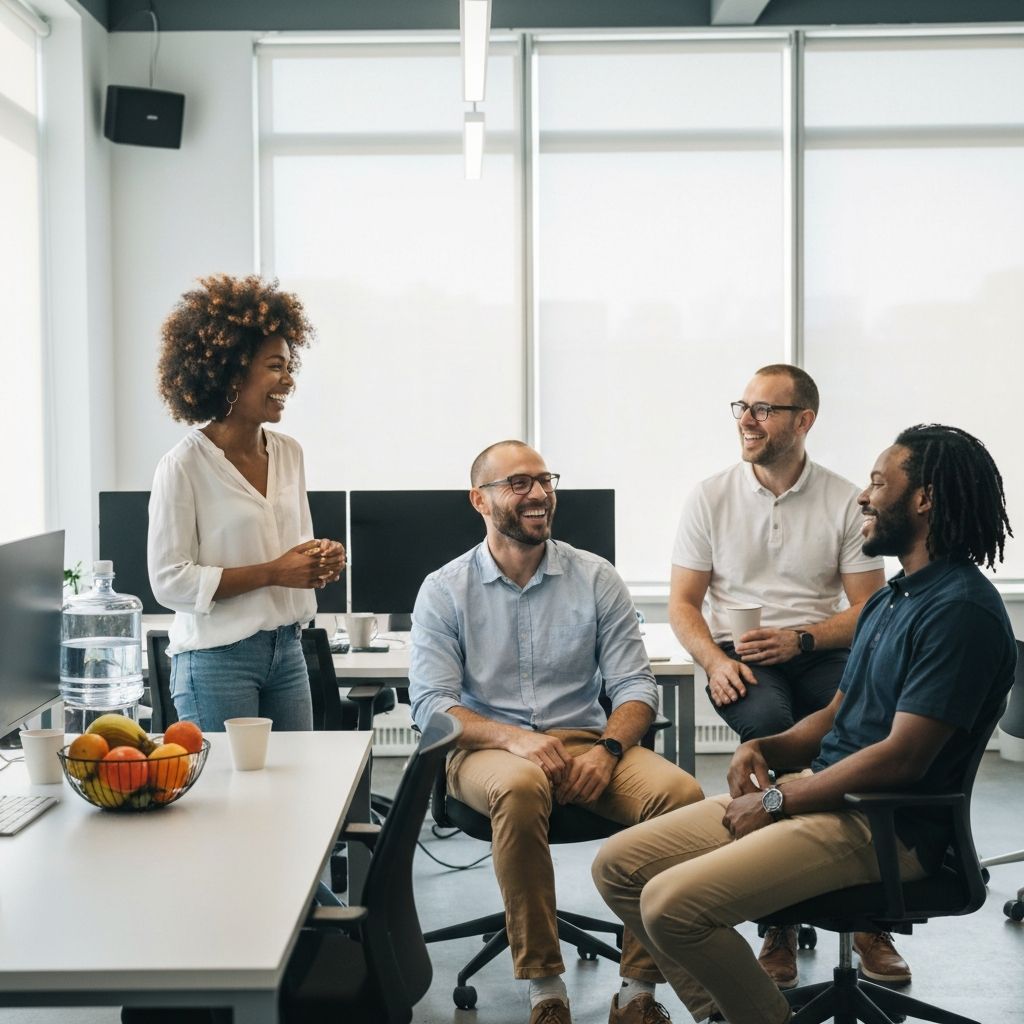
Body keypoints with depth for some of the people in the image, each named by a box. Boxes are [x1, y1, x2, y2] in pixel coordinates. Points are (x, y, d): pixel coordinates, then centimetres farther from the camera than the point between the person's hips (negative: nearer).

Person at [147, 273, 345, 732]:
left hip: (287, 650, 6)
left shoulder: (289, 453, 8)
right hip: (218, 659, -6)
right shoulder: (184, 466, -12)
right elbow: (169, 582, -14)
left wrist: (321, 558, -3)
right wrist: (272, 572, -18)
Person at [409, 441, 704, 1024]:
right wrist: (513, 738, -22)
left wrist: (607, 749, -17)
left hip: (585, 742, 2)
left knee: (681, 793, -28)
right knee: (521, 787, -39)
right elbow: (432, 704, -4)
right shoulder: (445, 591, 5)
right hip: (487, 750, -2)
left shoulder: (597, 579, 9)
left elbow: (634, 686, 4)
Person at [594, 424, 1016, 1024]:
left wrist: (779, 799, -13)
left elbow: (902, 756, -21)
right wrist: (766, 749, 2)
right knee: (620, 865, 2)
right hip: (823, 794, 10)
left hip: (886, 827, -10)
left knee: (672, 903, -25)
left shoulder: (960, 609, -16)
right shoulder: (892, 598, 16)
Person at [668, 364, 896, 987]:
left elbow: (871, 608, 3)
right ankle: (781, 918, -27)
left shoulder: (844, 501, 6)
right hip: (741, 656, 0)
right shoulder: (711, 498, 7)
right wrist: (715, 661, -12)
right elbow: (683, 603, 7)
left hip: (820, 651, 1)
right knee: (769, 724, -35)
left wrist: (800, 639, -14)